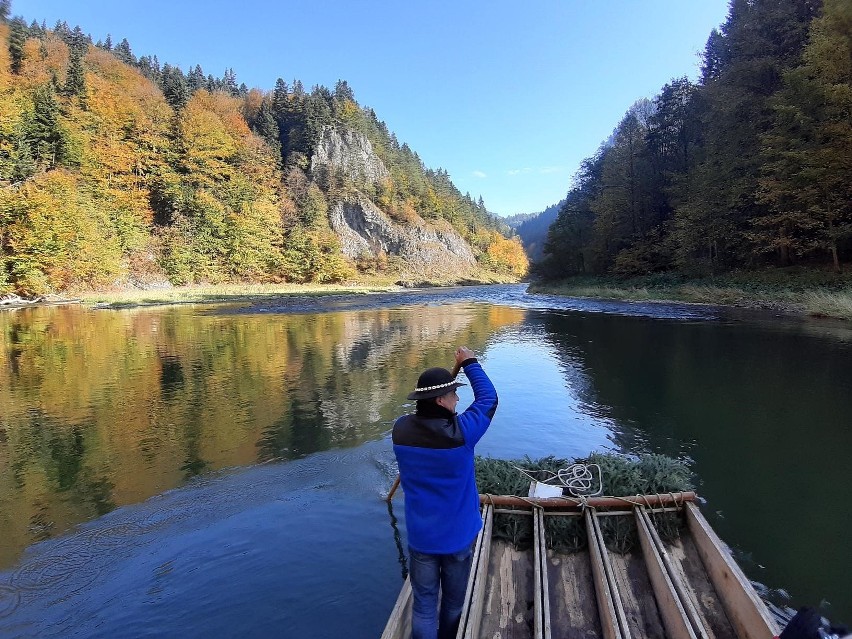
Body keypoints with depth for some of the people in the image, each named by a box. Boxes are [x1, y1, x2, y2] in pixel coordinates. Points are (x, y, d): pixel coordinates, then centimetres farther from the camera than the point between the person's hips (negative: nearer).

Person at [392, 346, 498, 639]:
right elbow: (488, 398, -7)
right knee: (454, 604, 21)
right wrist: (469, 363, 5)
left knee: (423, 607, 13)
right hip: (459, 536, -2)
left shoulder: (400, 430, -13)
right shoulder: (461, 432, -23)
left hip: (421, 537, 2)